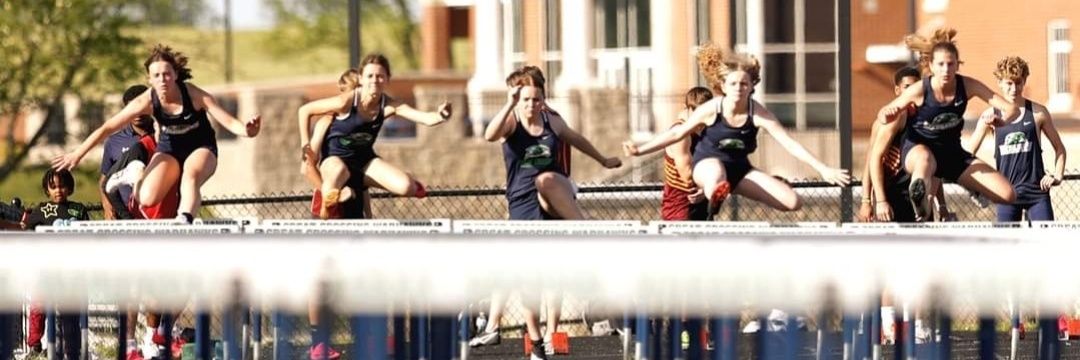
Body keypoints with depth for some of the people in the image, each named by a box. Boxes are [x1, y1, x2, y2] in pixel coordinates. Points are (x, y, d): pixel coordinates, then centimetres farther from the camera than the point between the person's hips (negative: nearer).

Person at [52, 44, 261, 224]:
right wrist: (78, 154, -20)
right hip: (169, 149, 2)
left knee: (190, 177, -38)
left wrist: (246, 131, -51)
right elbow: (108, 127, -18)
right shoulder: (147, 101, -22)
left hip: (201, 147, -2)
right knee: (147, 199, -20)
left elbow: (227, 121, -28)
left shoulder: (193, 95, -26)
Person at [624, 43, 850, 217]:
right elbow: (677, 133, -3)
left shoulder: (758, 114, -16)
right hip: (708, 163, -6)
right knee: (716, 176, -48)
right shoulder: (711, 110, -17)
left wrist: (823, 170, -24)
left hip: (739, 169, 6)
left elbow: (790, 144, -17)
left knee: (792, 203, -8)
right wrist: (640, 150, -5)